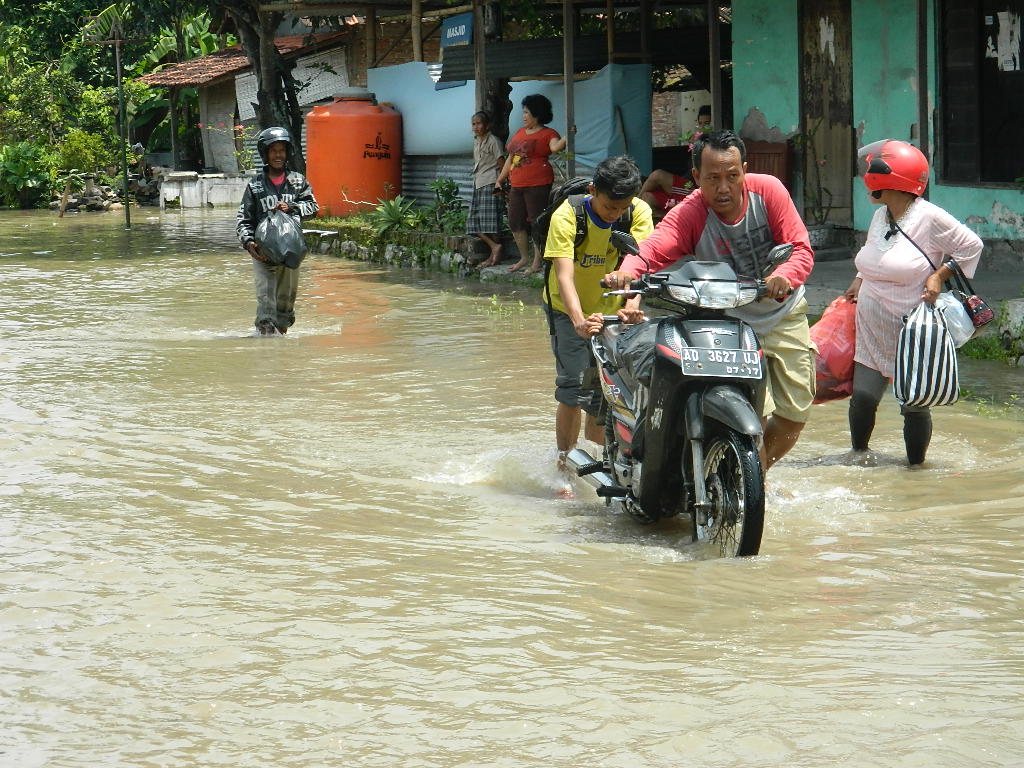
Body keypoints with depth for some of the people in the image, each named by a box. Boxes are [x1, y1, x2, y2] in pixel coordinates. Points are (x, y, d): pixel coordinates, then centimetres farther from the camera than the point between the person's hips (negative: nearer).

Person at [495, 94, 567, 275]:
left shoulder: (547, 134, -3)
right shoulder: (520, 132, 19)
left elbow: (555, 147, -25)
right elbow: (510, 158, 25)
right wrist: (500, 179, 24)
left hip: (538, 185, -8)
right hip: (517, 185, 8)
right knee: (515, 223, 11)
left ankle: (537, 262, -1)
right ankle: (524, 258, 25)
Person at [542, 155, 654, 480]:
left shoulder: (639, 213, -17)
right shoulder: (567, 216, -25)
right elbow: (564, 274, -35)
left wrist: (631, 306, -49)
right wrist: (579, 320, -52)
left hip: (613, 309, 3)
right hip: (569, 311, -3)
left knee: (605, 394, -1)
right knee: (574, 391, -15)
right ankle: (564, 466, -8)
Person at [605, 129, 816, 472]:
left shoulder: (767, 190, -14)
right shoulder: (687, 215, -19)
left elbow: (801, 248, -15)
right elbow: (652, 250, -34)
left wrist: (785, 277, -38)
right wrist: (627, 273, -57)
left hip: (785, 317, 3)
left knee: (795, 416, 7)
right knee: (754, 415, -18)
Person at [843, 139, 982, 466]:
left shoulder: (929, 218, -15)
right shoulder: (880, 216, 8)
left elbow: (971, 246, -6)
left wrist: (940, 276, -13)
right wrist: (860, 279, 10)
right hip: (871, 332, 6)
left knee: (915, 405, 0)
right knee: (863, 396, -2)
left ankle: (916, 465, 17)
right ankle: (859, 455, 19)